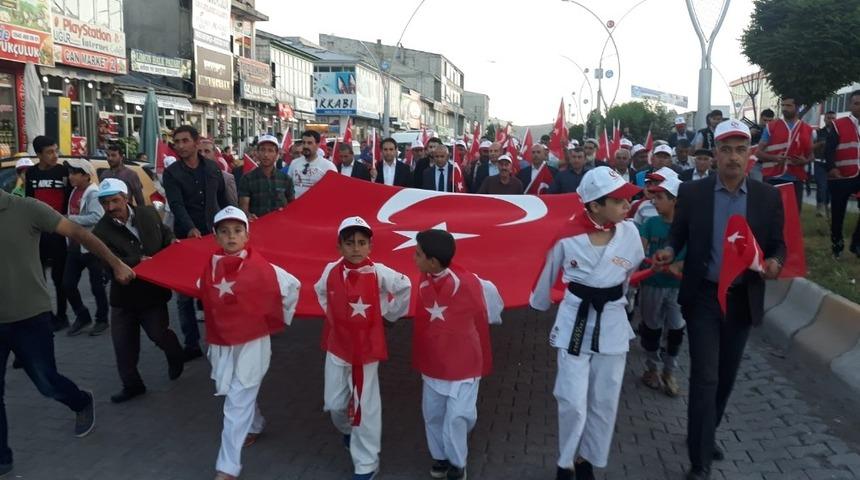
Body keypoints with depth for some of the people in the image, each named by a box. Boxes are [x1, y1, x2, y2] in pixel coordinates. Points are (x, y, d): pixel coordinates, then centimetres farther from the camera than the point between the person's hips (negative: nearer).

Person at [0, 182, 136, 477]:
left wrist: (116, 264, -11)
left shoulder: (25, 209, -10)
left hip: (31, 316, -2)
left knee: (47, 382, 9)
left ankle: (82, 403, 41)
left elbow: (78, 233, -10)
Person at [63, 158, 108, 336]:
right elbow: (74, 215, 18)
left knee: (97, 286, 4)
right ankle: (82, 316, 25)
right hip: (75, 245, 8)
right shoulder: (75, 191, 11)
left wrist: (71, 219, -22)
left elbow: (96, 217, -27)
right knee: (68, 284, 8)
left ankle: (101, 319, 20)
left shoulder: (93, 193, -14)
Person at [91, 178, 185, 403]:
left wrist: (172, 242, 0)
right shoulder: (101, 232, -11)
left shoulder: (148, 213, -2)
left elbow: (164, 233, 18)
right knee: (123, 343, 4)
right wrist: (139, 261, -30)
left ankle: (176, 357, 31)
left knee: (158, 333, -3)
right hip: (124, 295, 0)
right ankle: (131, 385, 22)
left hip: (153, 291, 0)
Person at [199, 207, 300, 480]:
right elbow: (205, 296, 18)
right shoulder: (210, 267, -2)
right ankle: (255, 426, 50)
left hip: (252, 343, -5)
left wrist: (281, 318, 1)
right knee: (242, 396, 21)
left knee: (237, 403, -5)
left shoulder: (261, 267, -16)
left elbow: (293, 286, -7)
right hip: (221, 344, 5)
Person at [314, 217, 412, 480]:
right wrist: (332, 314, 9)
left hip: (366, 348, -3)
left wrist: (389, 313, 1)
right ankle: (348, 429, 47)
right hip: (337, 347, 3)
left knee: (365, 405, 3)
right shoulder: (331, 271, -6)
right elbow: (320, 291, 15)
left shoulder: (378, 273, -17)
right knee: (334, 403, 12)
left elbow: (405, 287, -2)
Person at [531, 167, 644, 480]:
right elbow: (548, 274, 3)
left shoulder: (629, 233, -9)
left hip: (612, 322, 2)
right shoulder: (568, 237, -14)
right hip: (575, 320, -2)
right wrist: (539, 304, 17)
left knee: (604, 401, 11)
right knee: (572, 401, -1)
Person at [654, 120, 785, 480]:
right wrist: (669, 251, -19)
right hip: (703, 297, -3)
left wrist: (775, 262, -18)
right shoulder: (692, 193, -5)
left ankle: (706, 435, 40)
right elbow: (678, 235, 3)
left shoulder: (768, 197, -2)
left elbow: (778, 244, 4)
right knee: (705, 377, -5)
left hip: (743, 300, 3)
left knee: (726, 376, 17)